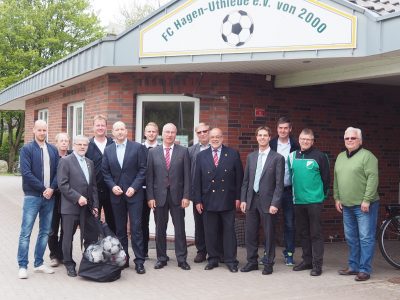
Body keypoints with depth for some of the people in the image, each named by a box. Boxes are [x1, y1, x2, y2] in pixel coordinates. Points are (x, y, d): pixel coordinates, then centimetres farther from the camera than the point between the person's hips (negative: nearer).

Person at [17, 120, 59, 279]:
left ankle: (39, 263, 20)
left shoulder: (53, 150, 10)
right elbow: (26, 173, -11)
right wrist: (43, 188, -13)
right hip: (32, 196, -5)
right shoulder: (27, 149, -3)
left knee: (45, 231, 10)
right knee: (26, 232, -4)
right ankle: (23, 266, 3)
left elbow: (58, 171, 6)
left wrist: (52, 188, -10)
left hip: (49, 196, 5)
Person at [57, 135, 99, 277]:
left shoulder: (90, 163, 15)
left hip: (87, 207, 5)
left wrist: (95, 204, 9)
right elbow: (62, 184, -11)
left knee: (91, 237, 5)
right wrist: (78, 197, -16)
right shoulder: (65, 161, -4)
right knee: (68, 237, 4)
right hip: (71, 207, -5)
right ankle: (69, 264, 17)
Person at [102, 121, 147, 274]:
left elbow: (142, 170, -4)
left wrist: (133, 188, -12)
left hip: (134, 193, -3)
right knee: (120, 229, 9)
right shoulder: (108, 150, 8)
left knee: (136, 227, -4)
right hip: (116, 194, 3)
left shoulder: (137, 147, -1)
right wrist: (112, 186, -7)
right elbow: (105, 172, 8)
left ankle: (139, 261, 0)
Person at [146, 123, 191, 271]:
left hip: (177, 196, -1)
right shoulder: (153, 152, 5)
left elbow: (187, 175, 0)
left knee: (180, 228, 3)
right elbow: (149, 176, 3)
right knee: (160, 229, 8)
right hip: (159, 196, 1)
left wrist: (186, 196, -6)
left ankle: (182, 259, 12)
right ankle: (161, 258, 18)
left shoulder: (183, 151, 3)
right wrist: (150, 197, -4)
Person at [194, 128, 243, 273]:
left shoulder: (233, 154, 2)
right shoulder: (201, 156, 6)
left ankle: (231, 260, 12)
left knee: (229, 231, 4)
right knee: (210, 232, 7)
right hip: (208, 200, 2)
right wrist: (198, 200, 0)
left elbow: (239, 177, 2)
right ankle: (213, 259, 20)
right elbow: (197, 180, 5)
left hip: (228, 200, -1)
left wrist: (238, 197, -2)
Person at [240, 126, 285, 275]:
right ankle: (252, 261, 22)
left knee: (269, 235, 4)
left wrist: (275, 203, -13)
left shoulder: (277, 158, -4)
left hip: (267, 202, -4)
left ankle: (268, 264, 16)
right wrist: (243, 199, 5)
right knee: (250, 234, 8)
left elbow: (279, 183, -7)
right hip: (251, 201, 4)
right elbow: (246, 180, 12)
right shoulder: (251, 157, 11)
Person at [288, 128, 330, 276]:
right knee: (303, 232, 12)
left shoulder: (320, 156, -5)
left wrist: (323, 194, 0)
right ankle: (307, 260, 23)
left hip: (314, 201, -5)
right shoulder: (292, 156, 7)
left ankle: (317, 264, 3)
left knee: (316, 233, -2)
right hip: (298, 200, 5)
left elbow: (326, 177, -2)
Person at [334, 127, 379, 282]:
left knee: (366, 238, -3)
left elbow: (373, 179, -15)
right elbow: (336, 180, 18)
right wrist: (337, 198, 12)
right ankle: (353, 266, 24)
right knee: (351, 238, 14)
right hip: (347, 206, 7)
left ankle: (364, 270, 3)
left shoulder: (367, 156, -9)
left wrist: (367, 200, -19)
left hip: (364, 205, -7)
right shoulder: (340, 157, 14)